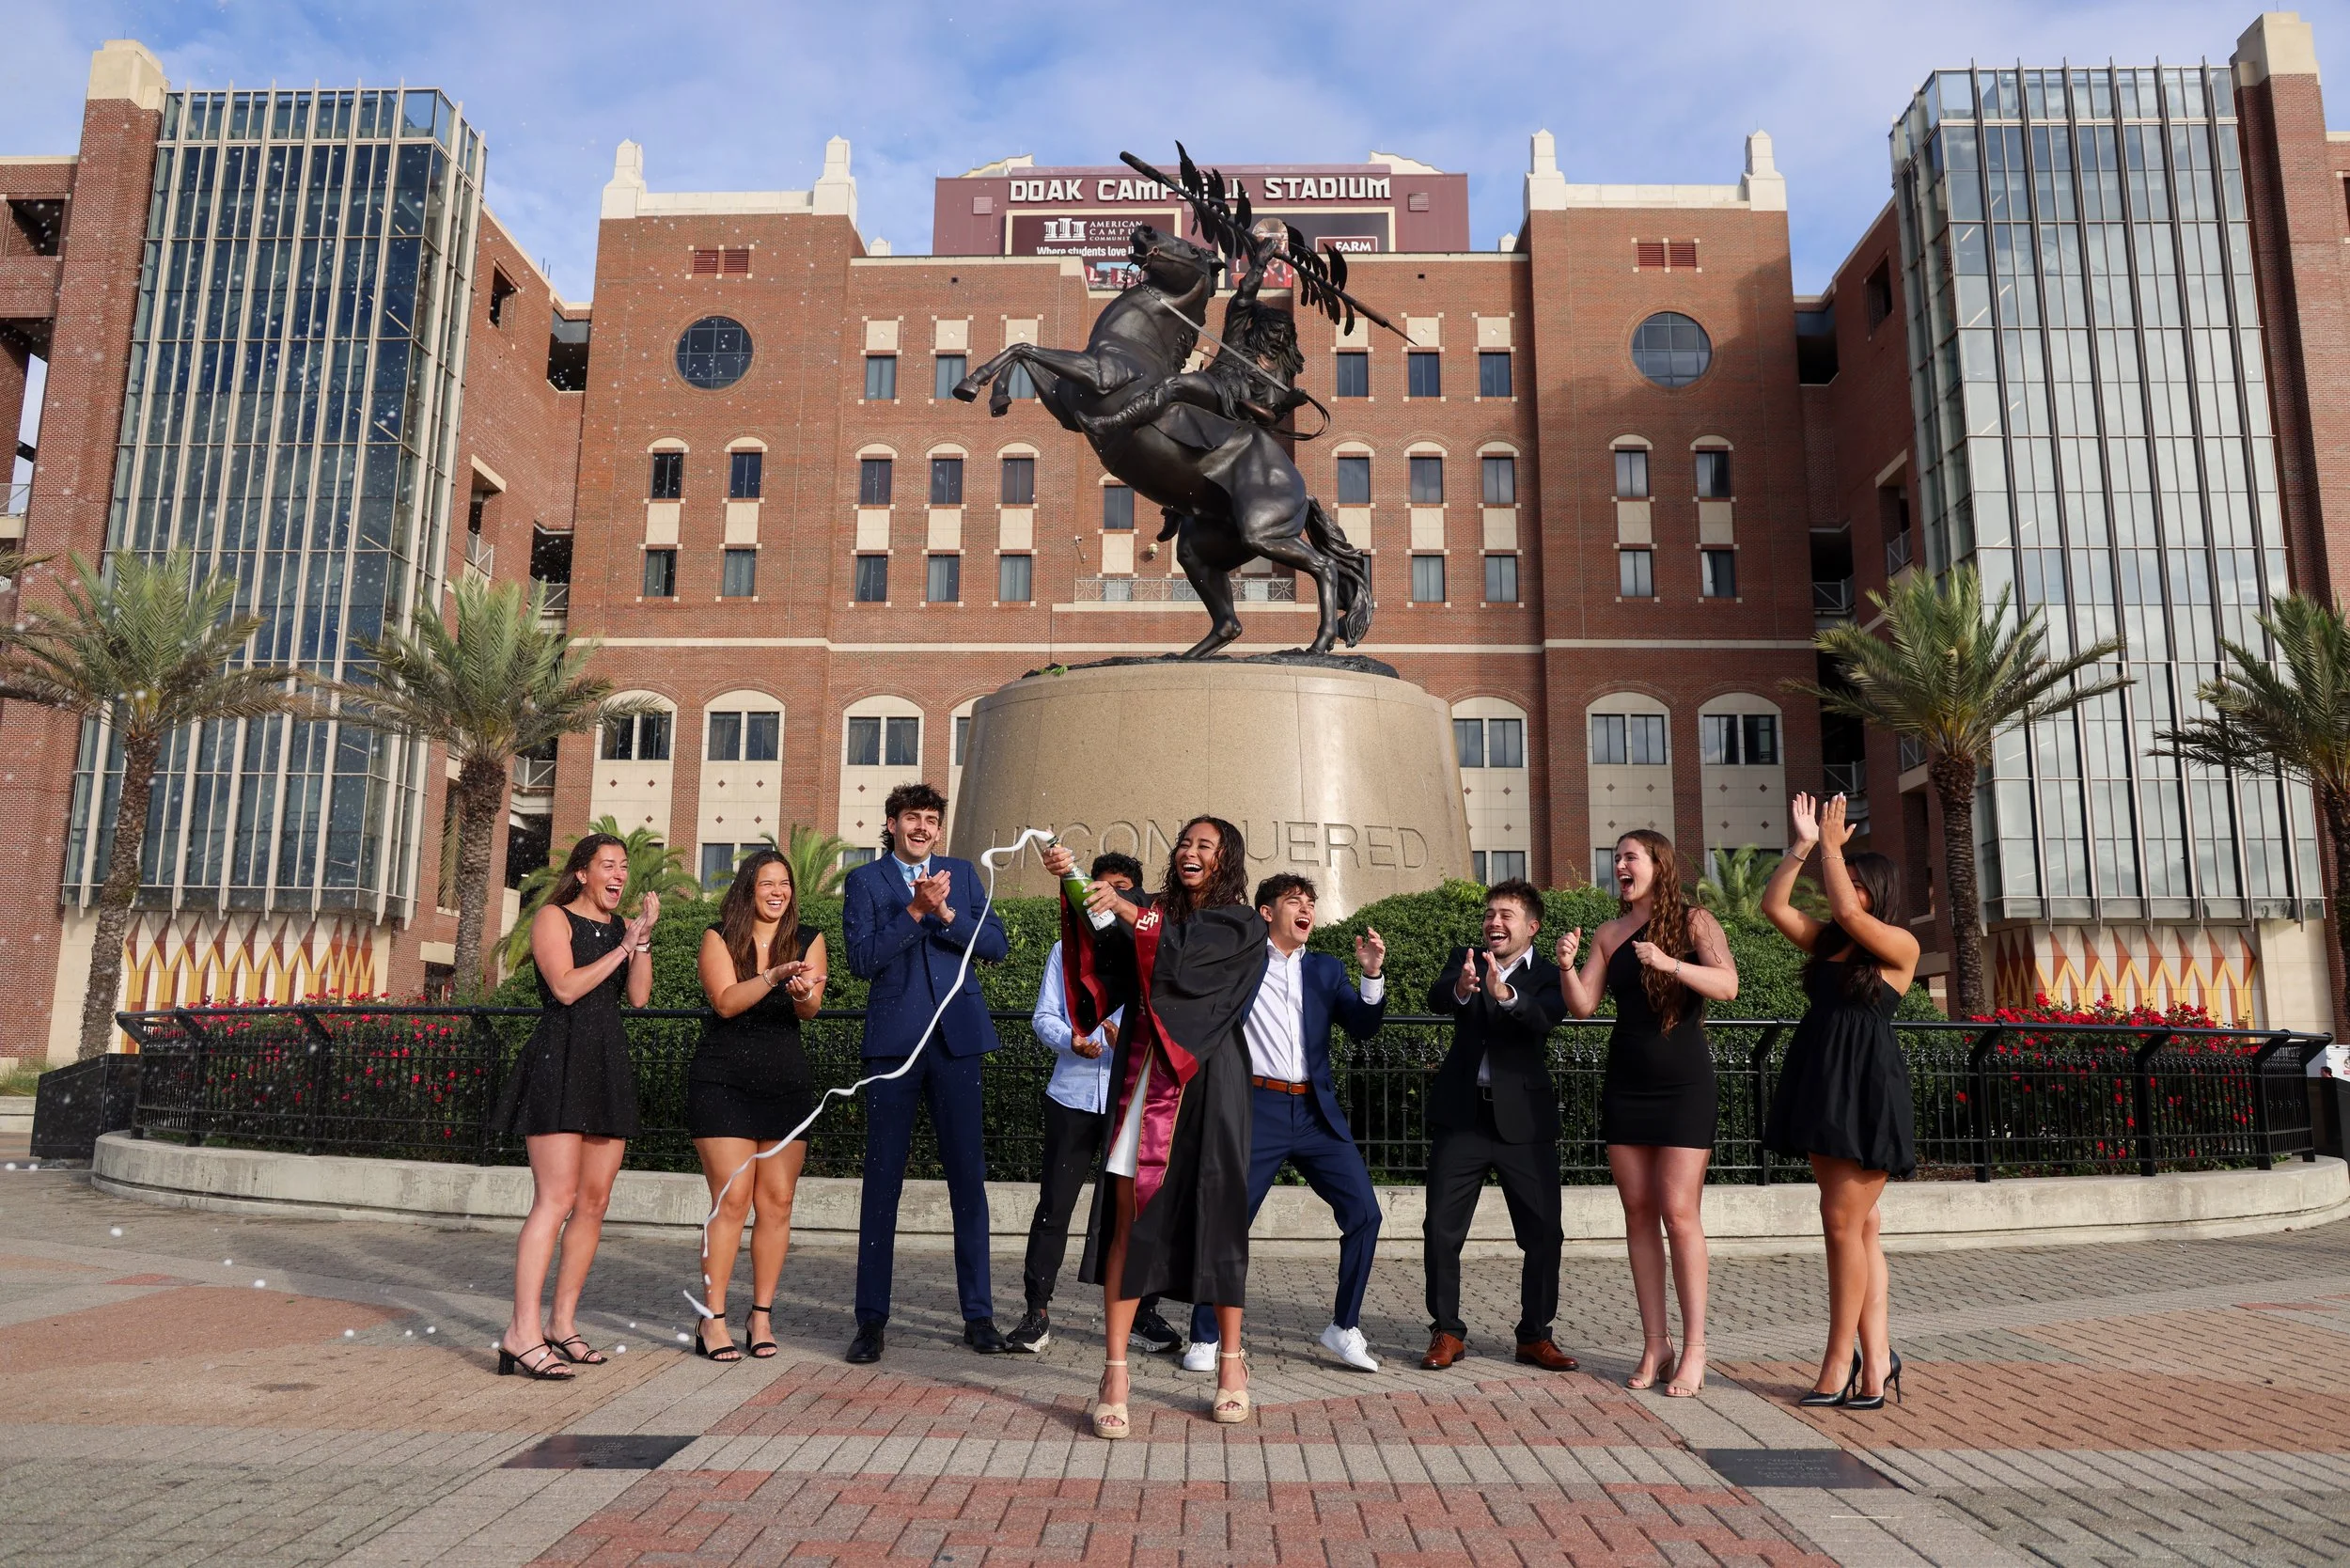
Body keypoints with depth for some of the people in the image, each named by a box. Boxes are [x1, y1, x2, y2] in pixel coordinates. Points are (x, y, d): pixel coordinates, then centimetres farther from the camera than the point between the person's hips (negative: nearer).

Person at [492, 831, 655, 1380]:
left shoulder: (621, 927, 17)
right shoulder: (554, 917, 1)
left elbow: (638, 996, 6)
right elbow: (565, 987, -13)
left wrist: (643, 940, -3)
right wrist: (624, 947, -10)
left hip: (609, 1067, 7)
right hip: (560, 1061, -7)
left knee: (594, 1202, 6)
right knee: (556, 1199, -14)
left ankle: (562, 1323, 14)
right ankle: (522, 1333, -13)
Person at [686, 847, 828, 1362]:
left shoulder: (808, 939, 5)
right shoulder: (719, 938, 1)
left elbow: (811, 1010, -8)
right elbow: (726, 1002, -14)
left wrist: (803, 992, -31)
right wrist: (774, 975, -28)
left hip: (787, 1082, 3)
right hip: (723, 1081, -2)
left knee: (777, 1202, 3)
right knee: (731, 1199, -7)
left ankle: (762, 1315, 13)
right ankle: (713, 1319, 2)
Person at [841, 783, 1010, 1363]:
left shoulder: (962, 873, 12)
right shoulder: (864, 881, 5)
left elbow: (995, 946, 3)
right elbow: (863, 959, -7)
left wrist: (946, 913, -12)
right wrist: (915, 910, -16)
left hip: (956, 1038, 2)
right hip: (894, 1040, -1)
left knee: (968, 1178, 5)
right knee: (882, 1179, 3)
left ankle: (978, 1314, 15)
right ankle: (872, 1319, 12)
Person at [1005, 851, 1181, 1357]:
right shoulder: (1066, 950, 16)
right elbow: (1044, 1016, 8)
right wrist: (1072, 1040, -13)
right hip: (1073, 1094, 1)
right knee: (1054, 1204, -1)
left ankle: (1143, 1315, 11)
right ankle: (1037, 1315, 6)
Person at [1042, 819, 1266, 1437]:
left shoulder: (1242, 926, 5)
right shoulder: (1153, 913, 16)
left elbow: (1187, 952, -14)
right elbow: (1103, 951, -1)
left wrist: (1127, 910, -21)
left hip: (1205, 1082, -3)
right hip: (1143, 1079, 3)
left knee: (1214, 1213, 1)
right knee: (1125, 1214, -5)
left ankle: (1231, 1362, 16)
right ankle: (1115, 1370, -3)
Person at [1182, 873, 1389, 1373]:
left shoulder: (1326, 970, 13)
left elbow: (1363, 1028, 3)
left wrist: (1372, 975, -12)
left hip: (1316, 1112, 4)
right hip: (1256, 1110, -4)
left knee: (1364, 1212, -2)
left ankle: (1344, 1328, 13)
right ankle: (1205, 1338, 13)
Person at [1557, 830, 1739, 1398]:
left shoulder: (1695, 922, -2)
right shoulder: (1609, 934, 9)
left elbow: (1727, 985, -17)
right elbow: (1583, 1006, 4)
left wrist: (1670, 964, -30)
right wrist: (1567, 966, -14)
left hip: (1683, 1085, -4)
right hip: (1625, 1085, 4)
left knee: (1679, 1213, -9)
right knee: (1638, 1213, 4)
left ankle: (1693, 1348, 0)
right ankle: (1655, 1345, 10)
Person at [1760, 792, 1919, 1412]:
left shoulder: (1900, 944, -3)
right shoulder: (1825, 940, 15)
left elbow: (1848, 911, -18)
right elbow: (1773, 905, 6)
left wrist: (1832, 845, -9)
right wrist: (1803, 845, 1)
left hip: (1867, 1088, -7)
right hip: (1821, 1082, 7)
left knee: (1842, 1219, -7)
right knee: (1858, 1224, 7)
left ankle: (1840, 1363, 0)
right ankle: (1876, 1360, 11)